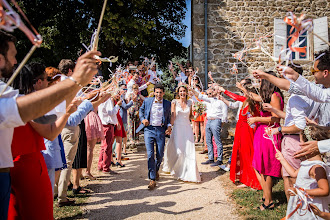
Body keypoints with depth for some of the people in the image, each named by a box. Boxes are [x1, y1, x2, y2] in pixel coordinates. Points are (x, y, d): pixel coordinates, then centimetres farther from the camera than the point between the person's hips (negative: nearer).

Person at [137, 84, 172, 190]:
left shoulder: (167, 104, 6)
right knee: (150, 154, -9)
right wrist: (142, 119, 2)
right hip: (149, 129, -1)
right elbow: (141, 110, 20)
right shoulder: (147, 101, 4)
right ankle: (152, 179, -3)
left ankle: (156, 170, 39)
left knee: (160, 155, 6)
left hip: (161, 130, 1)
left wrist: (169, 126, -1)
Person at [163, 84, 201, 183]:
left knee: (189, 151, -3)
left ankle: (189, 174, 7)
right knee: (178, 151, -5)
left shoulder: (189, 102, 9)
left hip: (188, 128, 3)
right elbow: (172, 116, -5)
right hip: (177, 128, -3)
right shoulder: (175, 102, 0)